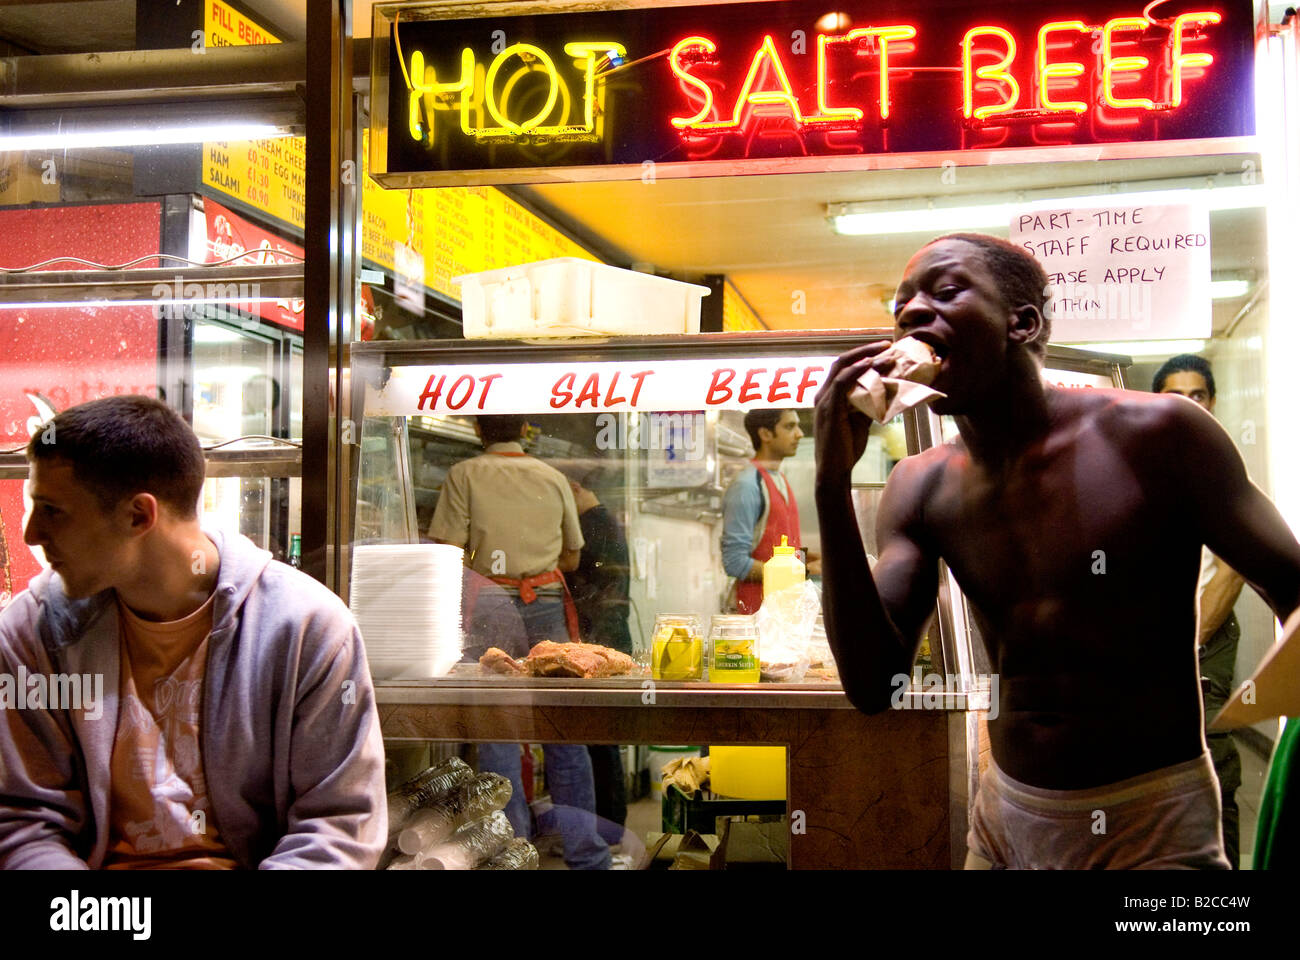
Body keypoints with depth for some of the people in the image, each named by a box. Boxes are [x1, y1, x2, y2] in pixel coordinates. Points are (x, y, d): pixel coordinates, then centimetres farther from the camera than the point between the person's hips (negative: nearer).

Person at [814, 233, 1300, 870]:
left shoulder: (1152, 435, -14)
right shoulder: (920, 490, -2)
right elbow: (873, 686, -10)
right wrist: (833, 484, -17)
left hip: (1153, 829, -4)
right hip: (1004, 817, 5)